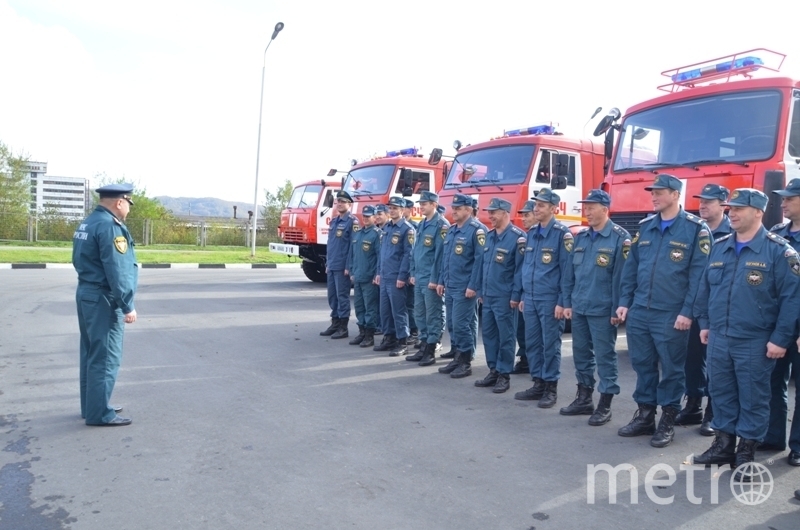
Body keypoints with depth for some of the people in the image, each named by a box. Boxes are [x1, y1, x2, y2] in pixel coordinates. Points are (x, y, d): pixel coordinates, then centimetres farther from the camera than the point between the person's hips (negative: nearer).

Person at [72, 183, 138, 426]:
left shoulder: (87, 223, 13)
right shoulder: (109, 226, -18)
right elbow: (116, 270, -23)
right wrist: (127, 305, -19)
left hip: (86, 295, 10)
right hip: (103, 300, -10)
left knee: (91, 354, 17)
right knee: (105, 358, -4)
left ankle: (91, 406, 26)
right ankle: (100, 413, 1)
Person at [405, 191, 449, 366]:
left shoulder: (441, 225, -12)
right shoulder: (421, 225, 14)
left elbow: (440, 254, -17)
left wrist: (435, 279, -18)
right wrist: (413, 273, 15)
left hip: (431, 279, -9)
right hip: (419, 279, 9)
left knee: (433, 315, 0)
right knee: (420, 314, 13)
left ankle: (431, 351, 8)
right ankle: (424, 347, 23)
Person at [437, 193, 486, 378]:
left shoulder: (476, 230, -12)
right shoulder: (451, 230, 15)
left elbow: (480, 259, -17)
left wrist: (473, 286, -19)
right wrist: (441, 281, 16)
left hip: (465, 288, -8)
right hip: (450, 287, 8)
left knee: (461, 324, -6)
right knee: (453, 325, 13)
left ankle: (466, 363, 5)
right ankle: (457, 358, 23)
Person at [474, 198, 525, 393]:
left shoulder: (517, 237, -12)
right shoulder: (489, 236, 12)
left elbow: (520, 269, -13)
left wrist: (515, 296, -15)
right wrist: (481, 291, 16)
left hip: (504, 297, -8)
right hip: (487, 295, 8)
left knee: (505, 336, 2)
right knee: (488, 333, 12)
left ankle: (504, 375, 12)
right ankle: (493, 371, 24)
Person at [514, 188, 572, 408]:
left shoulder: (562, 234, -10)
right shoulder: (531, 233, 11)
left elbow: (567, 270, -12)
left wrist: (562, 302, -14)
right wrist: (523, 295, 15)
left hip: (550, 299, -7)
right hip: (530, 298, 7)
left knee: (550, 344, 2)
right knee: (531, 343, 11)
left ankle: (551, 388, 12)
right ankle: (538, 384, 22)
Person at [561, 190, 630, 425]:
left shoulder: (619, 238, -9)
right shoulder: (581, 237, 10)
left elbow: (621, 276, -12)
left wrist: (616, 310, -14)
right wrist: (567, 302, 10)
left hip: (602, 310, -7)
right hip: (578, 307, 7)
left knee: (604, 356, 1)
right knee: (581, 353, 14)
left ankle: (605, 405, 11)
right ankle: (584, 398, 27)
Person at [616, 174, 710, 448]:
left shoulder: (696, 229, -6)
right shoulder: (645, 227, 10)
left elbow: (698, 274, -9)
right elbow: (631, 266, 13)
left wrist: (687, 312, -14)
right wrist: (624, 302, 7)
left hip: (671, 315, -5)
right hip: (638, 312, 5)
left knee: (671, 368, 6)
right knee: (642, 364, 12)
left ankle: (667, 421, 19)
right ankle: (644, 415, 26)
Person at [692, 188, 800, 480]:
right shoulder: (719, 247, 8)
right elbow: (706, 287, 16)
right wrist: (705, 323, 13)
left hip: (755, 342, -5)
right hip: (719, 338, 5)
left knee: (752, 398, 5)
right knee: (720, 393, 13)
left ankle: (747, 453, 18)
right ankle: (723, 444, 27)